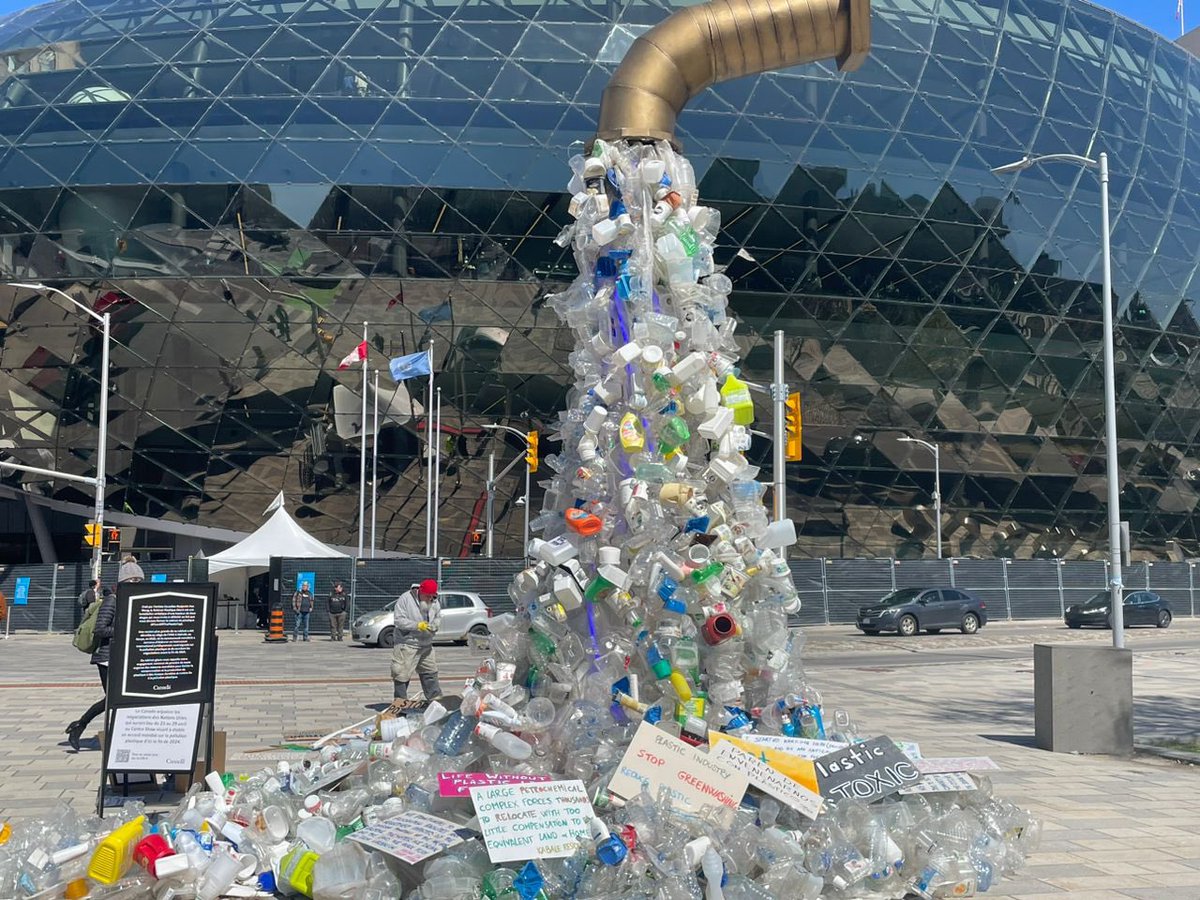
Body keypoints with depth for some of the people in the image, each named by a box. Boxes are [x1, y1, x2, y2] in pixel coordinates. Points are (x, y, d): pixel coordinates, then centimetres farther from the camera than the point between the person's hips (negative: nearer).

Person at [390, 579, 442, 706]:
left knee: (430, 672, 14)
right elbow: (399, 620, -17)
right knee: (402, 672, -6)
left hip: (426, 645, 6)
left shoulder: (435, 602, 5)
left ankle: (435, 697, 24)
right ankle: (400, 698, 5)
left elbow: (438, 617, 15)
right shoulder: (405, 599, -13)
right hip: (407, 644, -6)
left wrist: (434, 625, -9)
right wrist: (417, 625, -23)